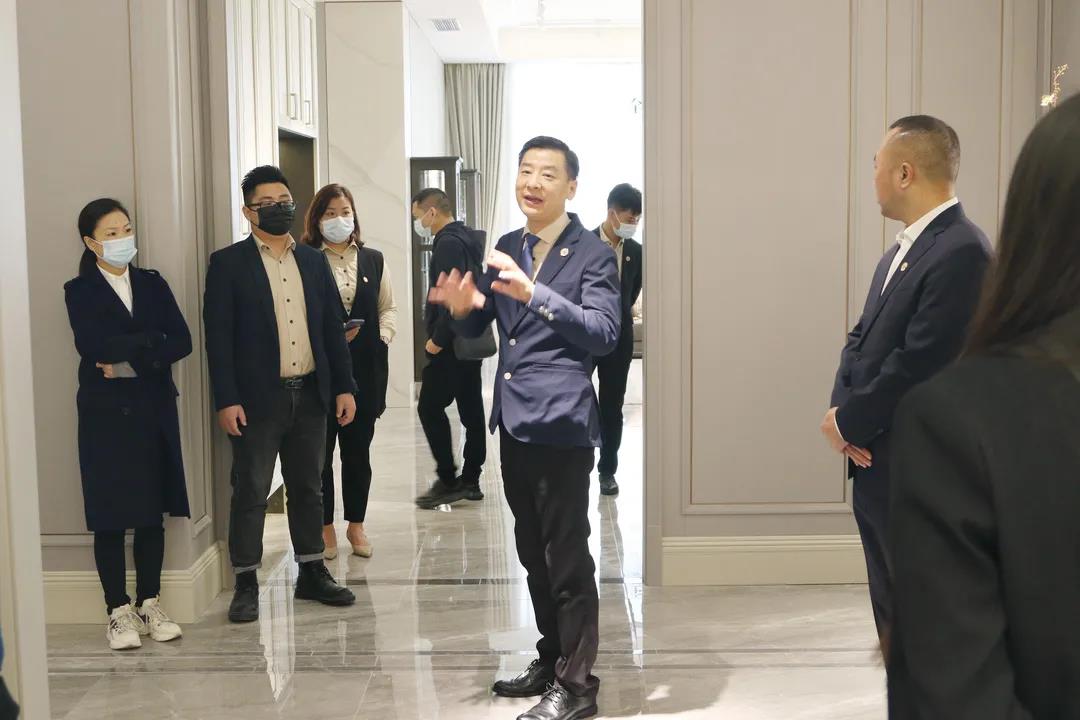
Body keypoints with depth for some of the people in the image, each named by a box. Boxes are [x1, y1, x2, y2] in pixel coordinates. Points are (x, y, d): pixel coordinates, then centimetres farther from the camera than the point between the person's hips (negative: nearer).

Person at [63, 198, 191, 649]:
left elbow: (182, 342, -2)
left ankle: (149, 603, 18)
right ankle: (119, 611, 9)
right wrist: (151, 341, -11)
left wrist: (128, 360, -12)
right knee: (110, 515, 0)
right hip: (106, 413, -3)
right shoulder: (80, 291, 0)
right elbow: (93, 346, -17)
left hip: (154, 410, 3)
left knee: (153, 511, 7)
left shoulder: (152, 284, 9)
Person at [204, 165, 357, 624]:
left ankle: (312, 574, 25)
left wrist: (344, 387, 6)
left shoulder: (313, 261, 11)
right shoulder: (228, 264, -3)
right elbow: (218, 336, -7)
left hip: (310, 394, 5)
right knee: (250, 492, 2)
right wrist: (226, 400, -13)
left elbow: (333, 327, 11)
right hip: (257, 398, -4)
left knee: (308, 488, 13)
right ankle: (246, 584, 12)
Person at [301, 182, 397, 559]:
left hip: (365, 369, 4)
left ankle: (356, 525, 22)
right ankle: (325, 527, 17)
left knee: (358, 451, 10)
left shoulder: (373, 260, 10)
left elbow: (389, 307, 15)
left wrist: (382, 338, -1)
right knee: (321, 452, 4)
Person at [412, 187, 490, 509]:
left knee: (430, 408, -4)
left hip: (451, 344, -10)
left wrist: (438, 339, -18)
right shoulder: (470, 238, 15)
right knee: (471, 409, 10)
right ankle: (470, 480, 16)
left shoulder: (449, 242, -15)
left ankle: (448, 480, -2)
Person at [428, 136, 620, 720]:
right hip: (514, 421, 7)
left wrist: (535, 292, -29)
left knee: (567, 557, -1)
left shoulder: (593, 253, -8)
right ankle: (550, 659, 32)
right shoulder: (505, 249, 12)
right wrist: (462, 307, -8)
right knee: (533, 554, 17)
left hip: (562, 423, -7)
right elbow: (477, 328, 16)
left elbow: (604, 333, -20)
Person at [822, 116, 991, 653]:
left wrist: (849, 422, -11)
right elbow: (863, 340, 12)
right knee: (893, 614, 19)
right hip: (878, 467, 9)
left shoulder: (962, 251, -19)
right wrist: (843, 411, -5)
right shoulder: (904, 249, 13)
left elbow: (919, 366, -23)